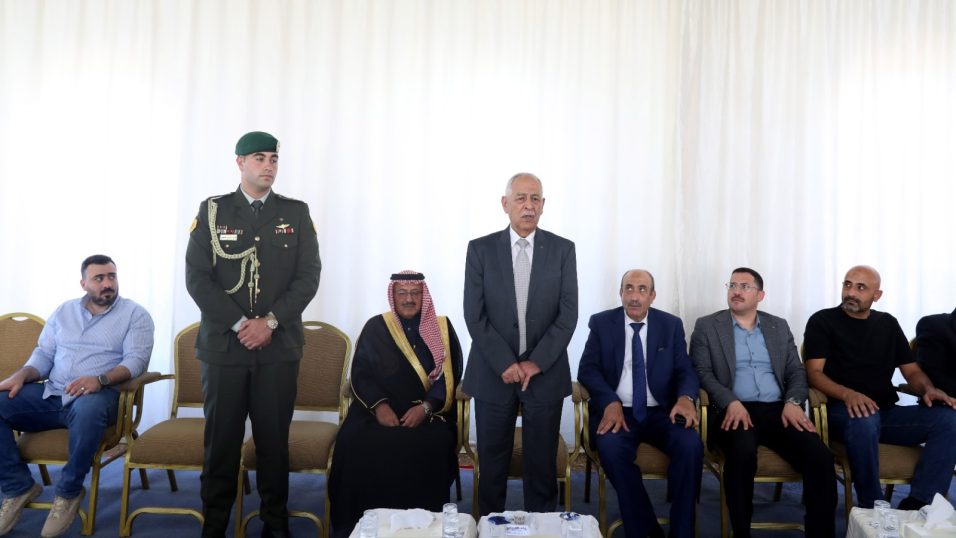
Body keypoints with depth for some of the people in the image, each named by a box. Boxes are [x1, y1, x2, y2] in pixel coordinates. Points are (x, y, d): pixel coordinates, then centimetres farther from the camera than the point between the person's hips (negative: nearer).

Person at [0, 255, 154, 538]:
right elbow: (44, 354, 15)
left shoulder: (135, 314, 2)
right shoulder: (63, 311, 18)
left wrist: (100, 379, -27)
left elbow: (136, 360, -10)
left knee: (88, 409, -40)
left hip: (98, 395, -5)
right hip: (51, 394, 5)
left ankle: (69, 492, -17)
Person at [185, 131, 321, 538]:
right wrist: (238, 323, -10)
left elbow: (308, 276, 1)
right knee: (221, 438, 5)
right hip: (223, 344, 0)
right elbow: (197, 277, -1)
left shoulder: (296, 213, 8)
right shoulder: (212, 211, 6)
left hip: (279, 347, 1)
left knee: (274, 438, 6)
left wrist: (270, 321, -10)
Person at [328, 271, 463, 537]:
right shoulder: (375, 328, 9)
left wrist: (425, 407, -16)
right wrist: (379, 405, -16)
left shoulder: (442, 328, 9)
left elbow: (449, 376, 1)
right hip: (379, 410, 1)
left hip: (429, 413, 0)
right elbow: (361, 374, 2)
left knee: (434, 445, -32)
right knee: (355, 442, -29)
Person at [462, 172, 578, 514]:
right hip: (493, 373, 0)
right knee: (492, 463, 7)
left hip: (545, 371, 1)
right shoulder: (481, 249, 1)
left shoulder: (563, 249, 3)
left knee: (542, 464, 7)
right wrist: (505, 363, -11)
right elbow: (474, 315, -4)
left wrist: (536, 362, -9)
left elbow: (568, 314, -2)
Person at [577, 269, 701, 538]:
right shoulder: (601, 323, 4)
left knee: (691, 445, -28)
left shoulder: (671, 325, 9)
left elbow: (686, 370, 4)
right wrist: (610, 402, -22)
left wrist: (685, 397, -20)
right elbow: (587, 369, -3)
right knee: (610, 448, -33)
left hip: (660, 412, 2)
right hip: (616, 411, -1)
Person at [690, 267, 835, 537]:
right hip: (734, 411, -3)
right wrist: (731, 402, -18)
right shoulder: (707, 326, 9)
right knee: (743, 452, -36)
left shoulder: (779, 326, 19)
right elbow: (702, 372, -1)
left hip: (777, 410, 4)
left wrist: (793, 401, -6)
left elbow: (796, 371, 15)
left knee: (820, 456, -24)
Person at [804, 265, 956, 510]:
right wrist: (847, 394, -27)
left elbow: (912, 371, 17)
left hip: (887, 413, 5)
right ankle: (874, 509, -24)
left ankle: (917, 506, -22)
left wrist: (929, 389, -8)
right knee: (864, 419, -39)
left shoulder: (888, 324, 18)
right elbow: (814, 373, -7)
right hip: (842, 411, -5)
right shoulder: (822, 321, 3)